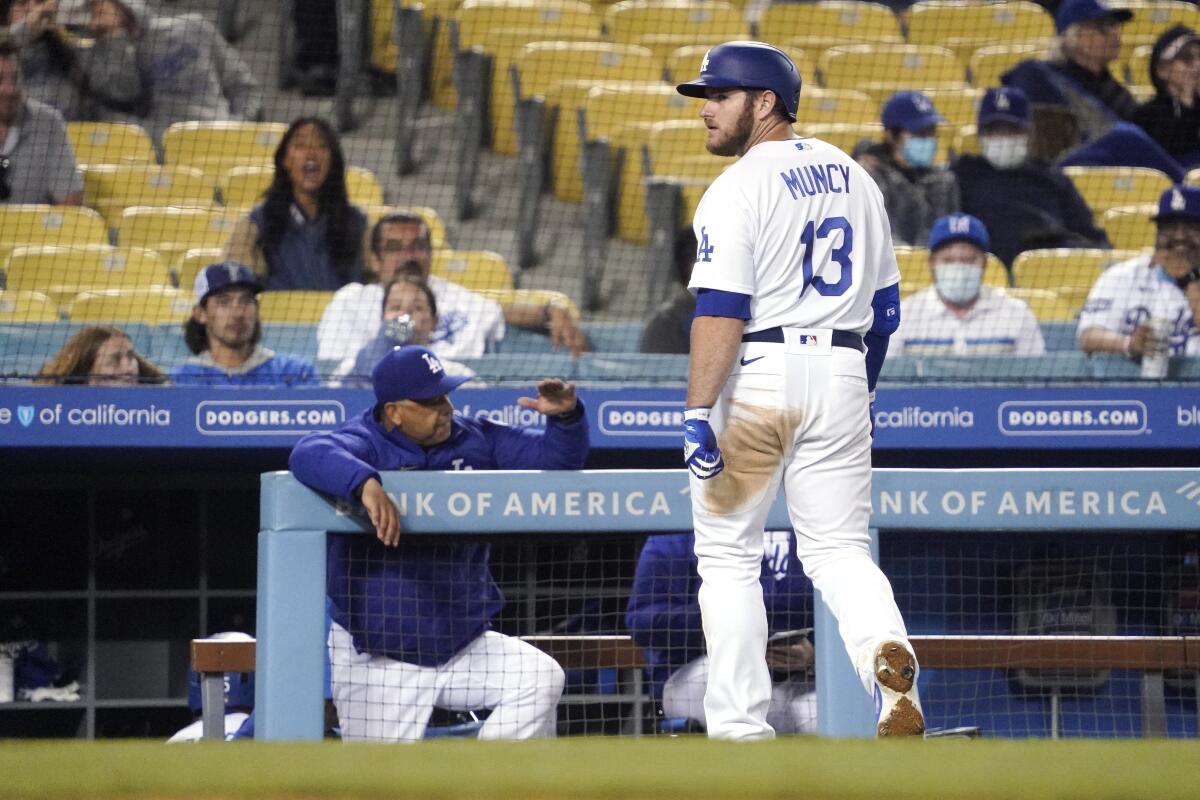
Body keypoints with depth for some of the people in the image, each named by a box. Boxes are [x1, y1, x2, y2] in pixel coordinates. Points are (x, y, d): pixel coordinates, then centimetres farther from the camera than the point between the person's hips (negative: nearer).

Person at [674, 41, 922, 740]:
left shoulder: (740, 188, -9)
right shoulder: (855, 178, 13)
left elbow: (722, 311, -19)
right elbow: (886, 306, 18)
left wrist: (698, 413, -22)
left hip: (757, 374, -6)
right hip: (841, 373, 6)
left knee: (728, 555, 6)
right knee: (840, 548, 9)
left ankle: (739, 728, 4)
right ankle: (886, 650, -22)